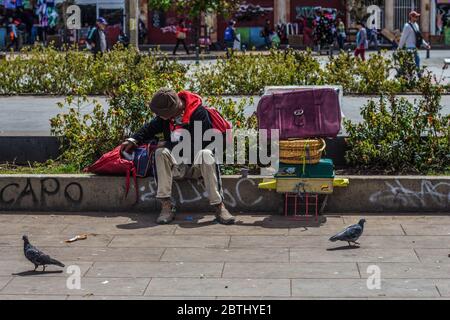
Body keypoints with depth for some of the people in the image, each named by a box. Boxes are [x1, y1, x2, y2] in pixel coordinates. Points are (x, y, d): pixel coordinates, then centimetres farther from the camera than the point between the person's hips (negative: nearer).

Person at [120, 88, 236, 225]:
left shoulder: (199, 113, -19)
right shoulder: (165, 115, 0)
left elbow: (196, 143, -23)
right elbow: (150, 128, 17)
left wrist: (168, 145, -17)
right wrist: (133, 140, 1)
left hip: (197, 164, -4)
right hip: (177, 166, 4)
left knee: (206, 154, -36)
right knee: (161, 152, -24)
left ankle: (219, 206, -36)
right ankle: (166, 206, -28)